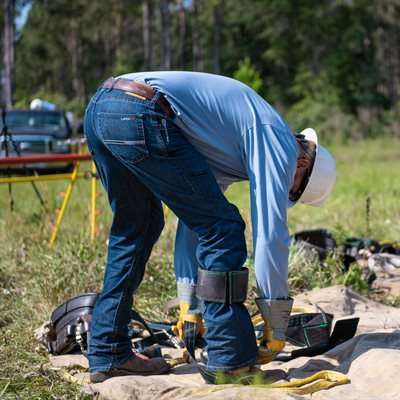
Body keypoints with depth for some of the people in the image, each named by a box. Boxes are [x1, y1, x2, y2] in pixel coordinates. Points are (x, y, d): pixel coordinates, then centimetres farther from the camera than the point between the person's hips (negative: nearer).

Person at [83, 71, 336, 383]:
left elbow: (193, 222, 34)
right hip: (139, 115, -10)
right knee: (222, 228, 1)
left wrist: (190, 305, 34)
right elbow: (271, 236, 1)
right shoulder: (280, 143, 7)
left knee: (136, 230, 23)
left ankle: (108, 355, 25)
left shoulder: (226, 147, 32)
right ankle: (231, 358, 6)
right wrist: (276, 329, 10)